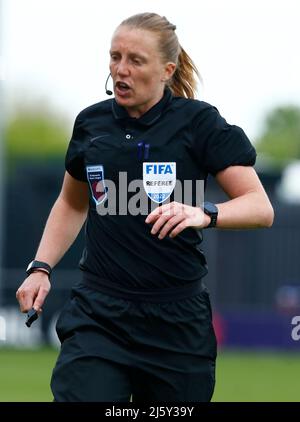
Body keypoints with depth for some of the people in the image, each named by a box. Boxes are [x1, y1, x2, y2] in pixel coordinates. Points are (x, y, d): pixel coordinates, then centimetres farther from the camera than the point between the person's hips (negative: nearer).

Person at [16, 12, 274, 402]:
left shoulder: (199, 122, -4)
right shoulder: (91, 122, 7)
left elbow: (260, 208, -9)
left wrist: (204, 214, -29)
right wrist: (41, 267, 10)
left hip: (177, 321, -2)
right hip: (98, 316, 2)